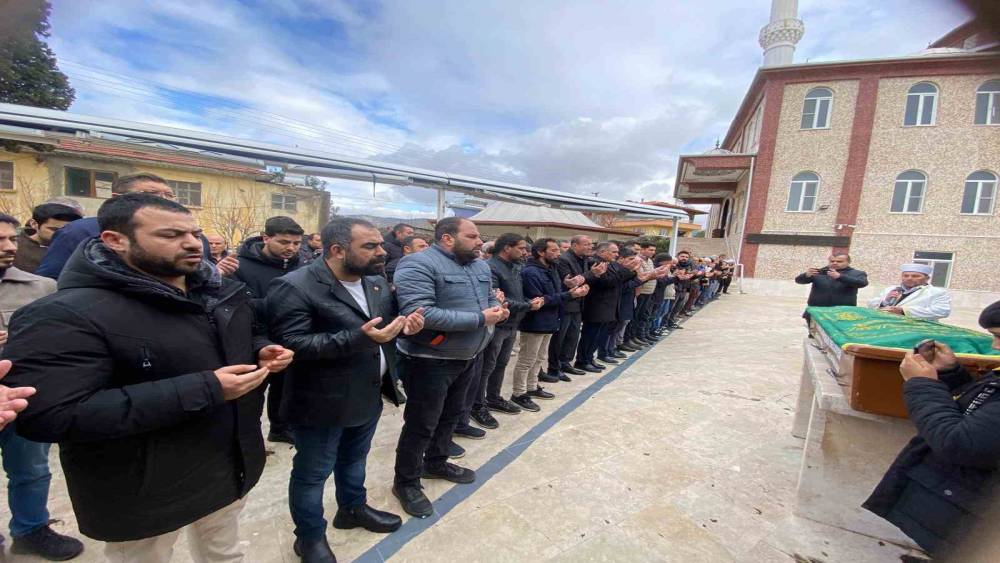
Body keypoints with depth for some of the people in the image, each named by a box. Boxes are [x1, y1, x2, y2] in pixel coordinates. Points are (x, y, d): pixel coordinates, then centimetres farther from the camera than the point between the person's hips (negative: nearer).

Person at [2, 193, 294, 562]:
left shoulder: (221, 292, -1)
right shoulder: (65, 315, -23)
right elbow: (47, 415, -31)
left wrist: (261, 351, -9)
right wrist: (205, 390, -34)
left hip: (233, 464, 6)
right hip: (144, 489, -6)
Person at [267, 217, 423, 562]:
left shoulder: (377, 283, 2)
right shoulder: (294, 288, -21)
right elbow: (292, 344, -27)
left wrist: (404, 325, -10)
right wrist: (359, 337, -34)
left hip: (369, 397, 7)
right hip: (322, 404, -7)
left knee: (354, 458, 27)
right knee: (312, 473, 16)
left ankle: (353, 508, 51)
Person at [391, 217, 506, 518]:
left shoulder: (480, 266, 5)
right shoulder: (418, 264, -21)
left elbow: (490, 297, 19)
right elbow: (419, 313, -32)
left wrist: (498, 309, -9)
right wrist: (479, 319, -28)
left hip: (468, 358, 8)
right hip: (430, 361, -8)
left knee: (451, 415, 23)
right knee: (421, 424, 8)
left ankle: (436, 462, 46)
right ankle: (406, 482, 30)